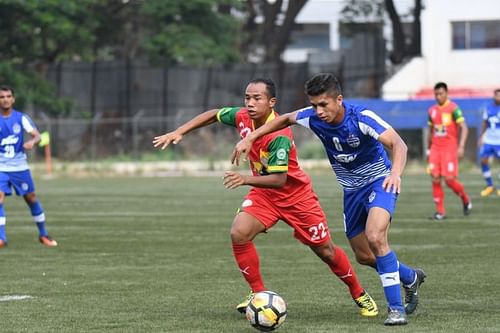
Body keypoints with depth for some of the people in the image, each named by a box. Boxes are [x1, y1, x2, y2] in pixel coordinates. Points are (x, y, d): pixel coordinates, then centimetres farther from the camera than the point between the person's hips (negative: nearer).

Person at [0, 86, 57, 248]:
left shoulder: (21, 118, -4)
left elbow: (37, 135, -12)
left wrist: (32, 142, -34)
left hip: (20, 167, 1)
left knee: (31, 198, 8)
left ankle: (43, 234, 24)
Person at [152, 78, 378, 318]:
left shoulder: (279, 136, -32)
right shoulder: (242, 118, -13)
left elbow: (279, 179, -36)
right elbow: (212, 115, 5)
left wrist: (245, 179, -49)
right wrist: (179, 133, -3)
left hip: (295, 195, -5)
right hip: (264, 193, 5)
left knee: (326, 251, 4)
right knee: (239, 234, -21)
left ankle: (359, 294, 29)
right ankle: (259, 293, -5)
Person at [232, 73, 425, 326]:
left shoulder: (361, 117, -28)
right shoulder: (313, 117, -13)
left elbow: (398, 144, -37)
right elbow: (286, 119, 7)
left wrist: (395, 173, -56)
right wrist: (250, 138, 0)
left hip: (379, 181, -7)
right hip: (351, 189, 7)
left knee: (375, 237, -31)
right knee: (364, 256, 12)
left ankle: (396, 308, -24)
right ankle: (411, 278, 42)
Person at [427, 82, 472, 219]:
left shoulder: (453, 108, -6)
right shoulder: (432, 110, 12)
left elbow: (464, 128, -12)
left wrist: (461, 147, -22)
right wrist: (428, 149, 23)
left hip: (450, 149, -5)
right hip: (435, 149, 5)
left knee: (449, 179, -10)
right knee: (435, 179, -4)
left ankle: (466, 200, 16)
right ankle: (440, 211, 0)